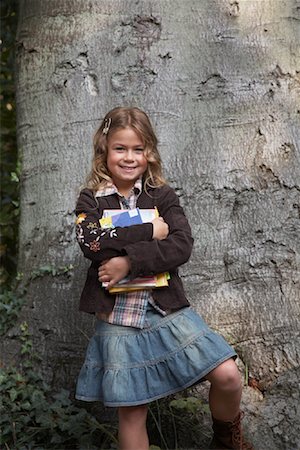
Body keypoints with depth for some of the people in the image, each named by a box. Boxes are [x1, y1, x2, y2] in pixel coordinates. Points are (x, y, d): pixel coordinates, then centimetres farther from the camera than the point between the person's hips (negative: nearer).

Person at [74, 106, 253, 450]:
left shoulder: (162, 196, 5)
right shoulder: (91, 199, 3)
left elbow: (182, 246, -10)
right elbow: (90, 242, -17)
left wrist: (129, 261, -20)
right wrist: (149, 231, -14)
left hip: (167, 309, 1)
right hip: (117, 318, 0)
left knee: (228, 377, -10)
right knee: (131, 411, 6)